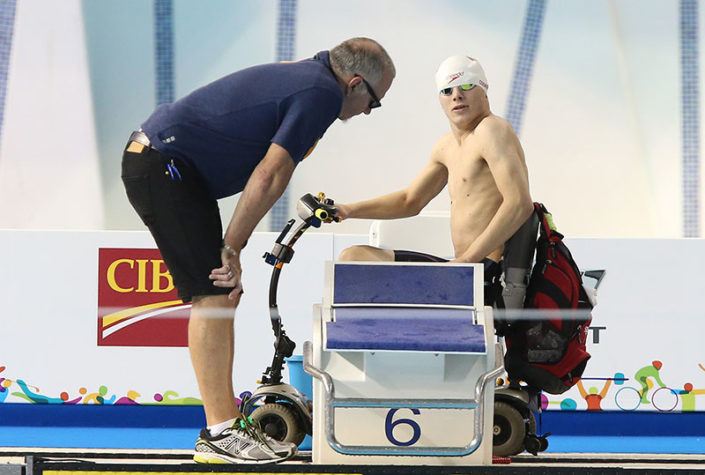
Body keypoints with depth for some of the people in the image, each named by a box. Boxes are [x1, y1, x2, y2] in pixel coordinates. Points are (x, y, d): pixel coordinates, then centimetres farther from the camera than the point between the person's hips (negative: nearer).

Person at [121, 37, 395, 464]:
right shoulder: (323, 93, -13)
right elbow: (270, 175, -20)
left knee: (223, 297, 11)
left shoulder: (304, 74, 18)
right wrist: (233, 247, -15)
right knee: (214, 295, -12)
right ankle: (219, 434, -12)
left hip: (154, 159, 10)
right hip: (164, 168, -10)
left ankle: (228, 420, 15)